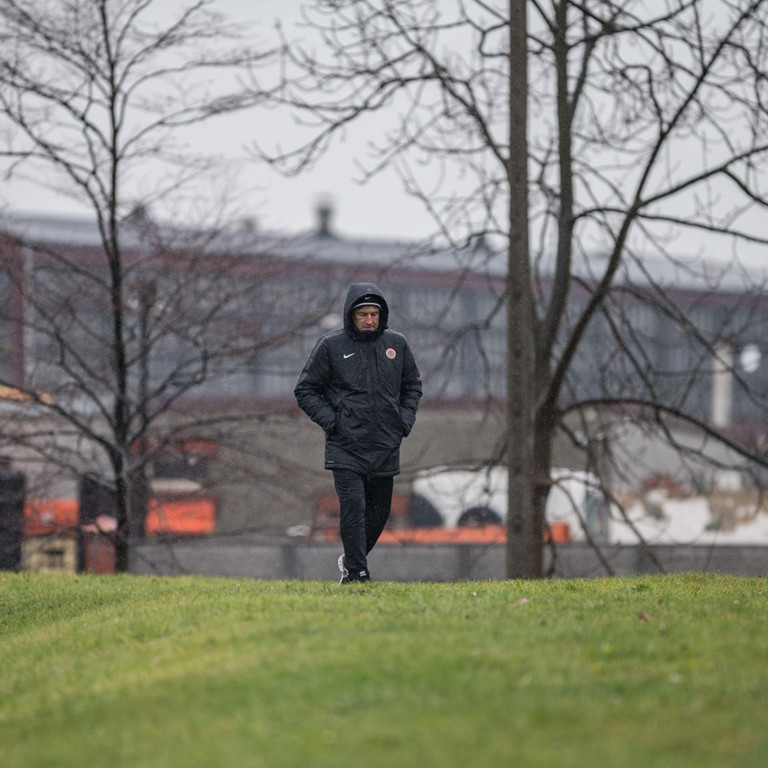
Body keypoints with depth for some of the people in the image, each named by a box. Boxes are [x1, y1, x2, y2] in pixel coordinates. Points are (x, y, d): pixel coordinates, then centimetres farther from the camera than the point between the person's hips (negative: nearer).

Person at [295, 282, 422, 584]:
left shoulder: (396, 344, 8)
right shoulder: (331, 346, -2)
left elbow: (413, 386, 21)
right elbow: (306, 391, 4)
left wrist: (405, 421, 7)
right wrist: (331, 421, -8)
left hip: (385, 446, 4)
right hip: (346, 448, -4)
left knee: (379, 512, 9)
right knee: (353, 509, -14)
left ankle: (351, 559, 30)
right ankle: (355, 571, -8)